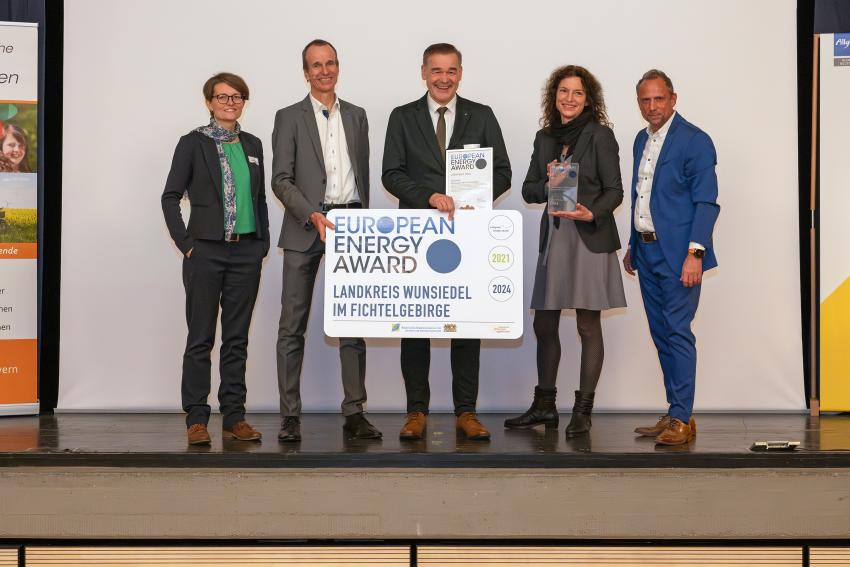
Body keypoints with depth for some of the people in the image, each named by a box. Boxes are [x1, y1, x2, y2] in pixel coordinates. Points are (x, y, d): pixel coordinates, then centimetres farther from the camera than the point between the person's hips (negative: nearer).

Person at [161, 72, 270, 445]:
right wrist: (185, 243, -8)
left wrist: (263, 243, 8)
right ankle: (196, 419, 6)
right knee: (201, 338, 0)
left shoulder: (252, 145, 12)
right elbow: (170, 197, -2)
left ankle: (234, 417, 13)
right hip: (206, 252, -4)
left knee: (237, 338, 8)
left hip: (246, 253, 4)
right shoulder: (193, 144, -2)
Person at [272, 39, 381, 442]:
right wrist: (313, 216, -18)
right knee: (293, 325, -1)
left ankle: (354, 412, 8)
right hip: (304, 228, -3)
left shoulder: (357, 116, 15)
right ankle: (290, 416, 4)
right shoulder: (289, 118, 3)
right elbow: (281, 180, -5)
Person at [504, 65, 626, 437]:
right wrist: (549, 184, -7)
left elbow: (614, 191, -5)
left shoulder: (600, 135, -2)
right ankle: (544, 406, 21)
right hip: (553, 238, 5)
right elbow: (528, 190, 13)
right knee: (544, 325, 9)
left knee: (588, 325, -2)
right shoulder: (544, 137, 13)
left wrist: (591, 213, -22)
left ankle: (583, 411, 5)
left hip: (590, 238, -5)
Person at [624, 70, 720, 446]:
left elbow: (706, 203, -13)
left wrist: (695, 253, -20)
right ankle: (675, 415, 18)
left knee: (677, 333, -8)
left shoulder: (694, 141, -9)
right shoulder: (642, 140, 15)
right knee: (661, 334, 11)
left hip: (678, 255, -8)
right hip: (647, 252, 8)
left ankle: (681, 419, -3)